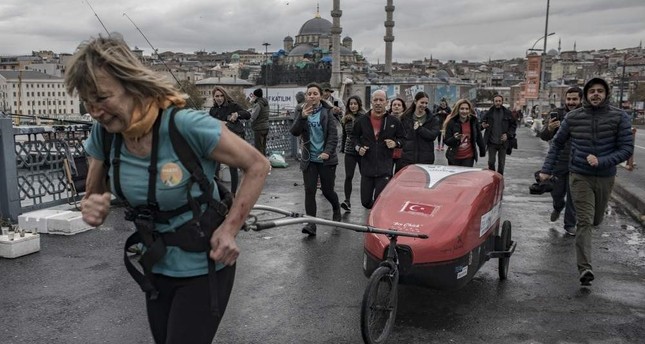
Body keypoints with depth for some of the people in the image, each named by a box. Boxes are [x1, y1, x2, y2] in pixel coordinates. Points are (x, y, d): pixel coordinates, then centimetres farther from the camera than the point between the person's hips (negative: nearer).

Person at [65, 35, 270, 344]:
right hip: (156, 268, 6)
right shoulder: (103, 133, -9)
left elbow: (257, 166, -17)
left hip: (203, 268, -6)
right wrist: (93, 209, -18)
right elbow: (94, 195, 6)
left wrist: (229, 229, -24)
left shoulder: (186, 125, -27)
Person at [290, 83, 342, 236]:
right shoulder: (301, 112, 4)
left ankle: (336, 209, 38)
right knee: (309, 191, -4)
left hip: (326, 159, -2)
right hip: (309, 159, 2)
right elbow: (294, 132, -9)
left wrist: (327, 151, -20)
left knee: (327, 190, 7)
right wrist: (302, 117, -25)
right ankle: (311, 223, 0)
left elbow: (333, 135, -6)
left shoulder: (327, 112, -2)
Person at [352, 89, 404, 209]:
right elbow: (355, 136, 19)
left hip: (385, 168, -2)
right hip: (366, 167, 2)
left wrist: (396, 143, -7)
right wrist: (358, 147, 0)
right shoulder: (362, 120, 6)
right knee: (365, 201, 8)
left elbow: (402, 138, 14)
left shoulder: (394, 122, 3)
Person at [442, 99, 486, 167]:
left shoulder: (474, 121, -3)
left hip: (469, 157, 1)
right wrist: (454, 138, -29)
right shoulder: (451, 122, -11)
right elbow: (446, 141, -9)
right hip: (454, 158, -1)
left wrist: (482, 150, 13)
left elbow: (478, 136, 8)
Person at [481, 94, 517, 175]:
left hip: (503, 143, 1)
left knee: (501, 163, 8)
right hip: (492, 142, 0)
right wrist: (483, 126, -14)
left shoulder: (507, 113, 1)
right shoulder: (489, 113, 1)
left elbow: (514, 125, 7)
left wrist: (508, 134, -8)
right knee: (491, 162, -1)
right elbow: (482, 122, 11)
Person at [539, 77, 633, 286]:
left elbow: (627, 149, -7)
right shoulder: (573, 118, -3)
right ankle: (585, 268, -13)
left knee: (596, 220, 18)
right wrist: (547, 170, 2)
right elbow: (557, 144, 6)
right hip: (579, 176, -2)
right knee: (584, 221, -11)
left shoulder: (619, 117, -5)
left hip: (605, 177, 2)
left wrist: (602, 161, -21)